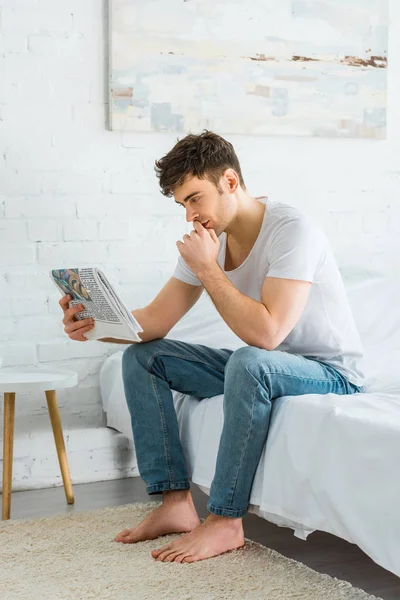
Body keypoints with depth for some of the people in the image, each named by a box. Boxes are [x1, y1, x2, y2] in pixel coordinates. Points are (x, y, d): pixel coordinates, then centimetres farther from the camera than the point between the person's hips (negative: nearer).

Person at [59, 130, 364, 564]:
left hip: (330, 371, -8)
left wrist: (208, 269, -26)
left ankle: (225, 522, -27)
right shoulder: (207, 239, 1)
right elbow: (155, 320, 0)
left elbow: (265, 333, -34)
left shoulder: (291, 231, -23)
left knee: (249, 362, -40)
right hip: (258, 369, 8)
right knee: (140, 357, 0)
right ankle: (176, 502, -7)